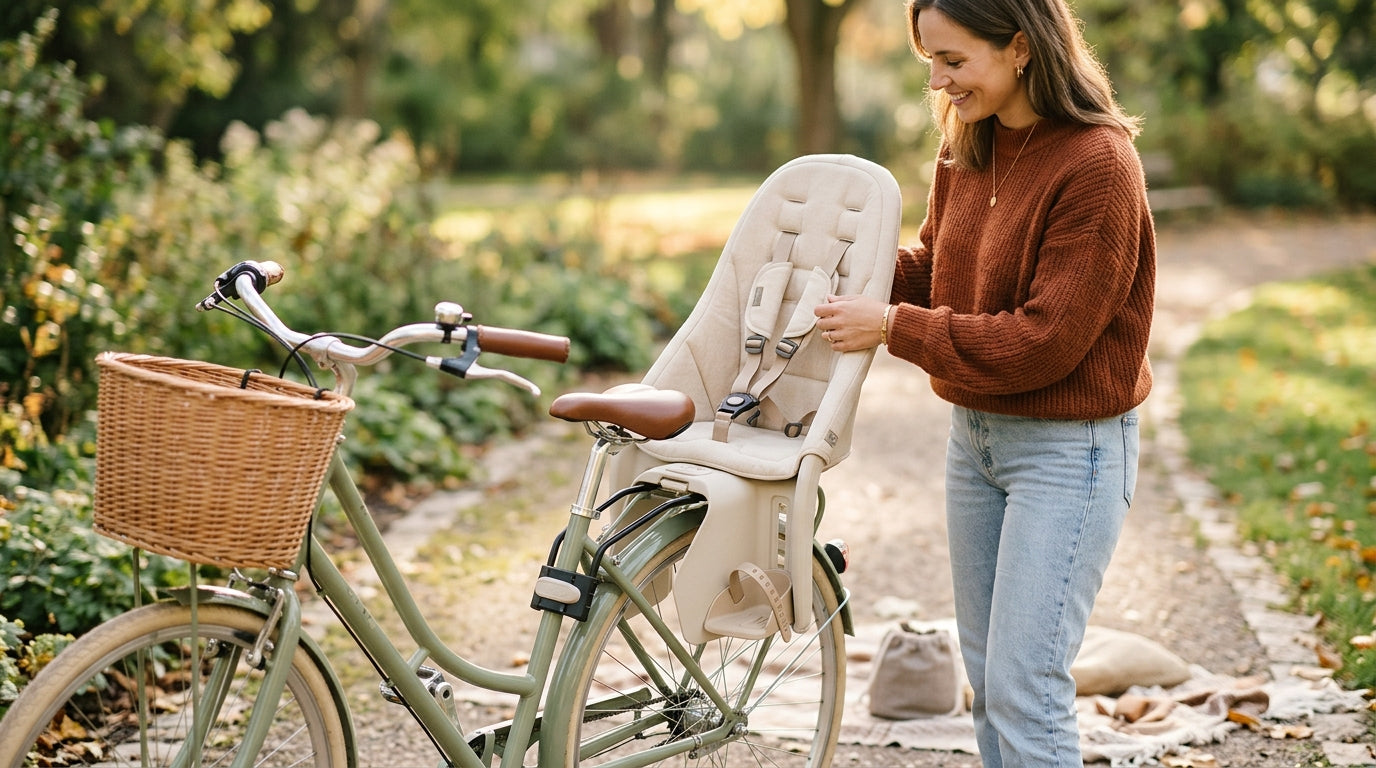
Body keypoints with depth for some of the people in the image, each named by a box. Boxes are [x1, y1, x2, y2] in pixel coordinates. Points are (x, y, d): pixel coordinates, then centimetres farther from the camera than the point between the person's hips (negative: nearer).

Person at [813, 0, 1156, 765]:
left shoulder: (1098, 164, -21)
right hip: (974, 432, 8)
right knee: (986, 674, 16)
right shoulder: (967, 150, 3)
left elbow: (1045, 341, -22)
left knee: (1024, 687, -7)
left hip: (1068, 448, -8)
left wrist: (894, 327, -19)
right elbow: (933, 269, 16)